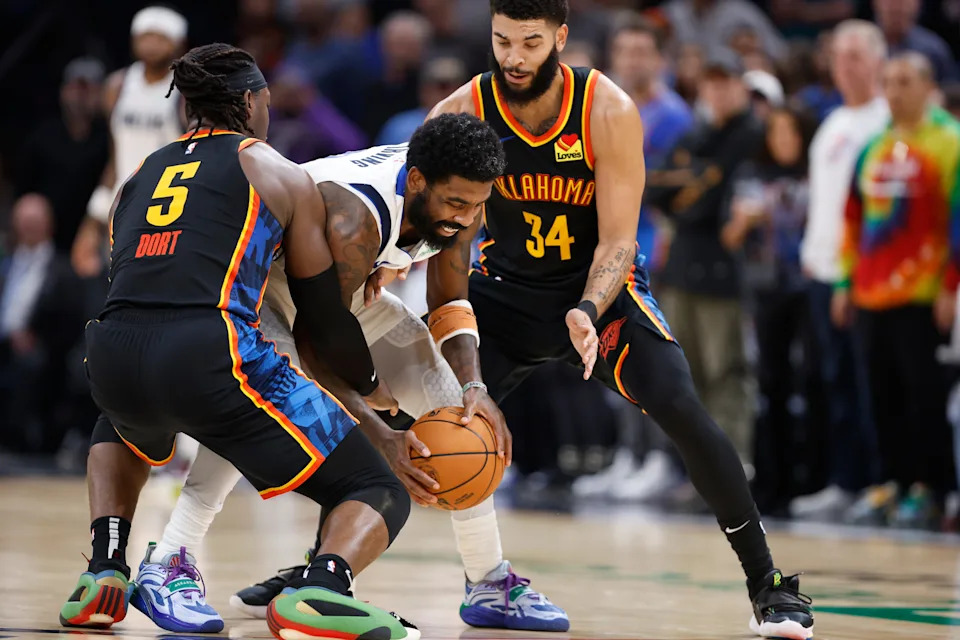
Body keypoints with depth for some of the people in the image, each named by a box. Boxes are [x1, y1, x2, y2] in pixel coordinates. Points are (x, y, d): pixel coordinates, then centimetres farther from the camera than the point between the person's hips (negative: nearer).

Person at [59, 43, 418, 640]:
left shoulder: (138, 177, 28)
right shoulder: (283, 176, 15)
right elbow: (324, 311, 16)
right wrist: (371, 386, 34)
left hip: (112, 360, 5)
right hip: (210, 355, -5)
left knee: (121, 431, 44)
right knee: (381, 494, 5)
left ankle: (105, 572, 22)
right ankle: (321, 588, -27)